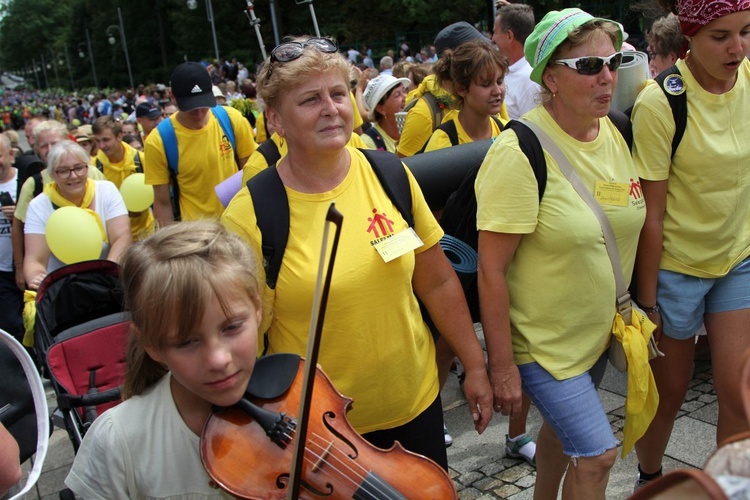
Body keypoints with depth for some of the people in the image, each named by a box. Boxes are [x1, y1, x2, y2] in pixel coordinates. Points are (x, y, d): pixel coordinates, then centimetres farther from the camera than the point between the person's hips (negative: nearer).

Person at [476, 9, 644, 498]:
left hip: (599, 330, 7)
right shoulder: (520, 152, -25)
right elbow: (491, 270, -23)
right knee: (598, 455, -4)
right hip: (541, 341, -7)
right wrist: (502, 366, -20)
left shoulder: (615, 132, -3)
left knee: (562, 427, 25)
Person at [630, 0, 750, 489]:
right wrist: (647, 302, -12)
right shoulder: (661, 103, -20)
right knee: (669, 393, 12)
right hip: (675, 266, -4)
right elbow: (652, 214, -17)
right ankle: (649, 480, 38)